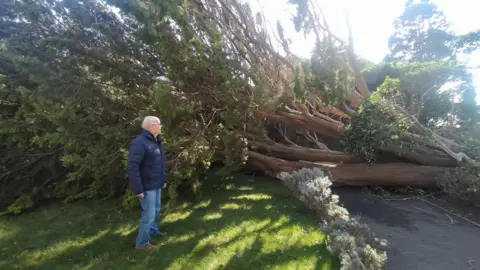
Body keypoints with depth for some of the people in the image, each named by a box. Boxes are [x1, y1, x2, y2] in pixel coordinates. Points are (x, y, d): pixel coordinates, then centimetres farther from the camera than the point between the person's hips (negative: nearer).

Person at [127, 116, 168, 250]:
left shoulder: (156, 141, 8)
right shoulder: (139, 142, -22)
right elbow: (132, 167, -26)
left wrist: (163, 179, 16)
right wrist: (138, 189, -26)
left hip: (156, 185, 9)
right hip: (147, 186, -9)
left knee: (156, 209, 24)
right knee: (149, 214, 1)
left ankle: (153, 230, 45)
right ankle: (141, 242, 19)